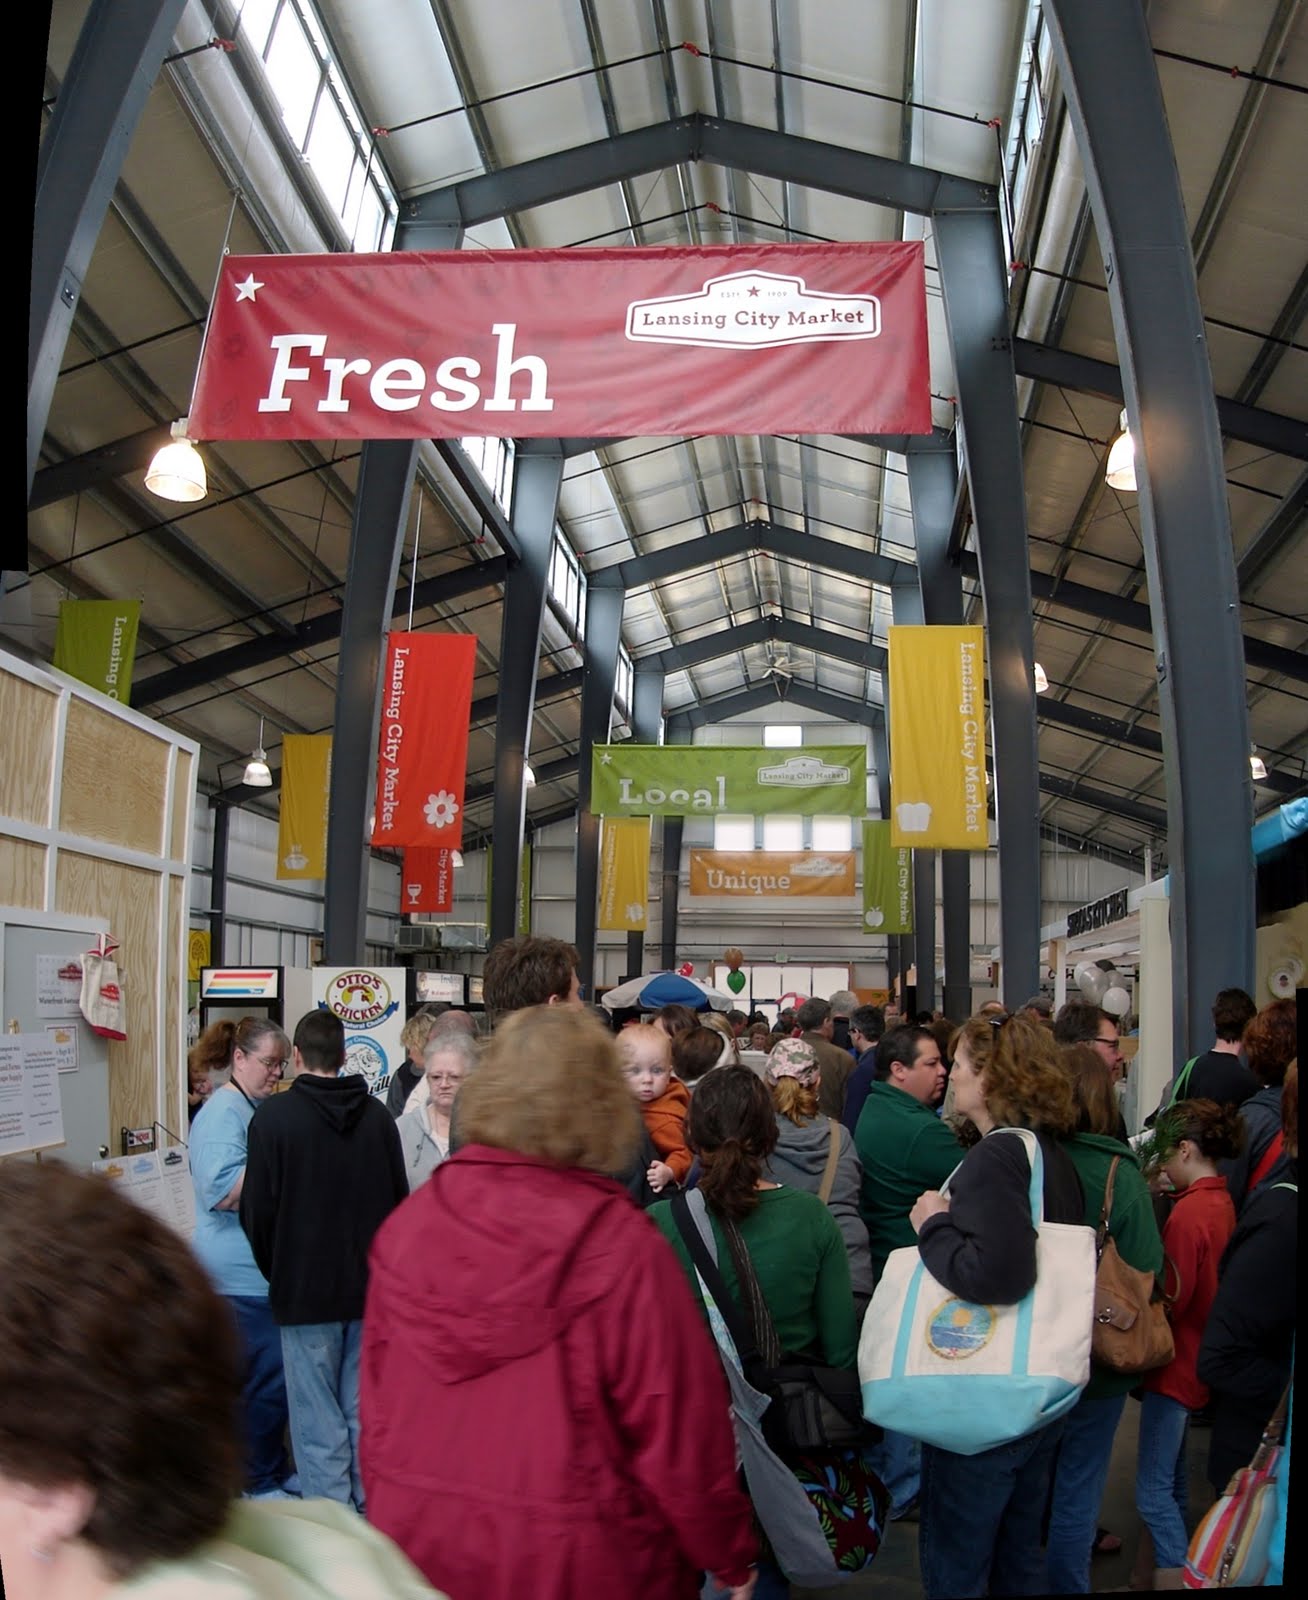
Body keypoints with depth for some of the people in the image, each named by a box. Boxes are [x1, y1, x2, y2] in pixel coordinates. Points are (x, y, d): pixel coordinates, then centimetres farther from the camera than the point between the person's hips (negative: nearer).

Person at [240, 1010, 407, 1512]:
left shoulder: (274, 1116, -11)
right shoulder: (377, 1115, 0)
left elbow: (257, 1210, -8)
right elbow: (400, 1198, 4)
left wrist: (278, 1274, 8)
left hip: (306, 1291, -4)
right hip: (372, 1288, 4)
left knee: (318, 1420, 5)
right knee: (365, 1413, 15)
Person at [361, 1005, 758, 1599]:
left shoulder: (406, 1224, -9)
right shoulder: (619, 1245, -21)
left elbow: (377, 1407, 1)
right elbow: (679, 1427, -16)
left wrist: (391, 1515, 16)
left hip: (420, 1550, 3)